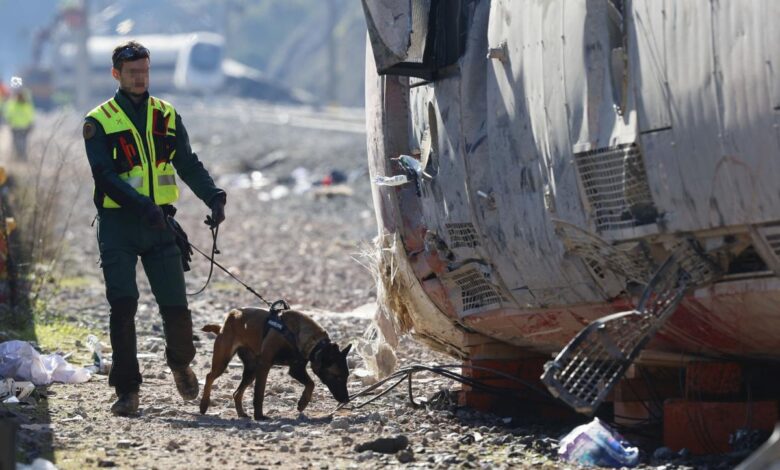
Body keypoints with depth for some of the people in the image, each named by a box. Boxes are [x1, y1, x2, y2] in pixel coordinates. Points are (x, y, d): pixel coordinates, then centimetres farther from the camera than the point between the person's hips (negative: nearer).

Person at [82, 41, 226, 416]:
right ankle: (127, 390, -3)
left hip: (159, 223, 2)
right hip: (118, 226, -2)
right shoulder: (99, 122, 0)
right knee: (123, 305, -9)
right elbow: (104, 175, -11)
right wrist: (141, 206, -24)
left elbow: (188, 164, 8)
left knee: (175, 306, 0)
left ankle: (181, 363, 30)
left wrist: (214, 198, -10)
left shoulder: (167, 116, 11)